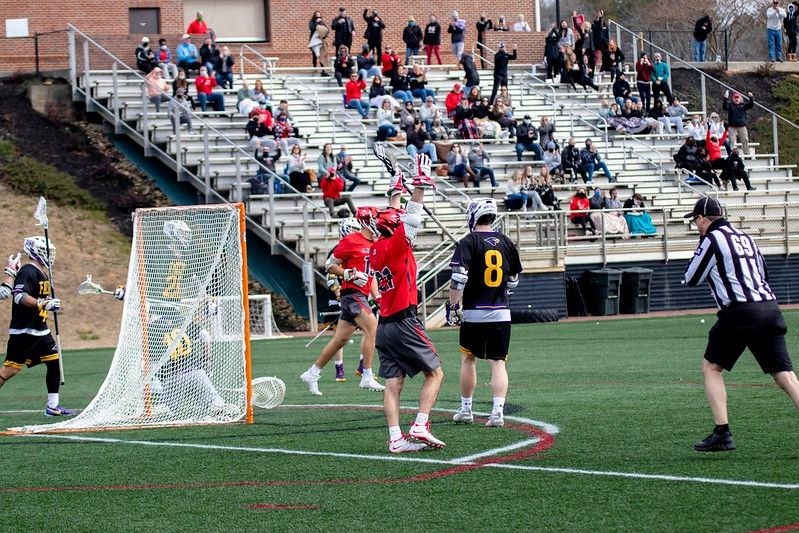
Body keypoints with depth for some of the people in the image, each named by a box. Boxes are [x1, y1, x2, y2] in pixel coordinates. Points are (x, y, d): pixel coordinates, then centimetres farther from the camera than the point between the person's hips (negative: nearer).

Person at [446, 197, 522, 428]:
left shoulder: (468, 243, -7)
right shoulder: (507, 243, 6)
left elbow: (459, 278, -16)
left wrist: (453, 306, -9)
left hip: (474, 312, -3)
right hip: (501, 312, 3)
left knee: (468, 359, 13)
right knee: (498, 362, 3)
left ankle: (465, 410, 20)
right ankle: (498, 411, -9)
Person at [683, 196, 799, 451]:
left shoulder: (712, 239, -1)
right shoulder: (744, 237, 21)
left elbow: (691, 279, 4)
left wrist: (698, 255, 19)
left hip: (740, 311, -6)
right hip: (770, 306, 6)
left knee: (711, 367, 9)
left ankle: (722, 433, 0)